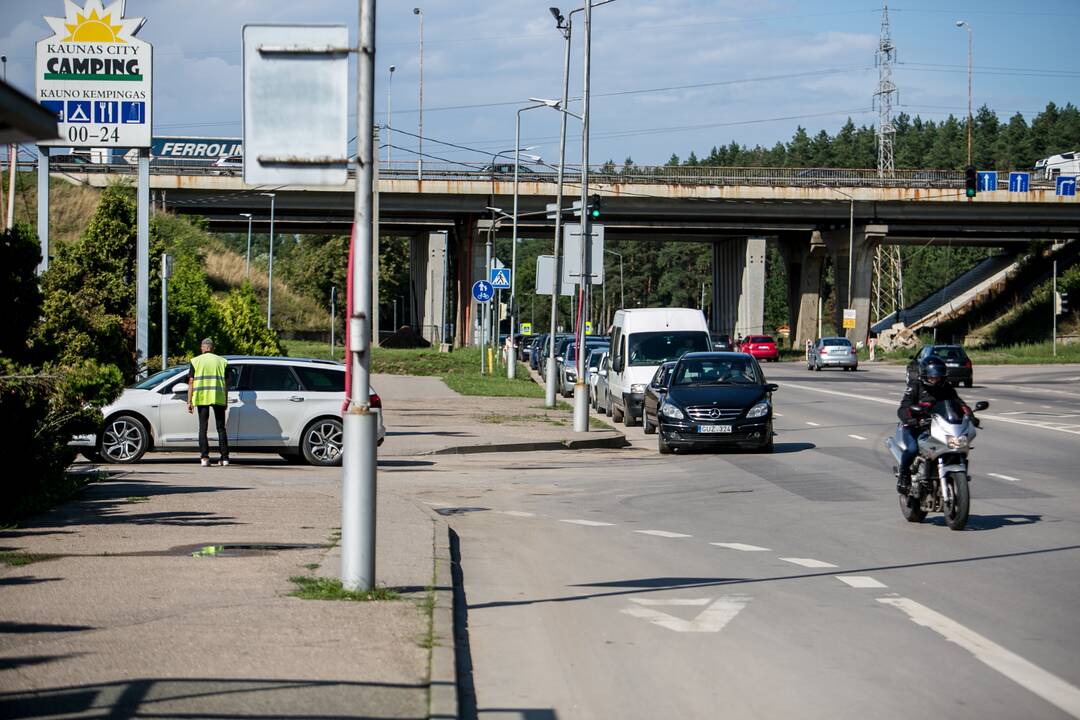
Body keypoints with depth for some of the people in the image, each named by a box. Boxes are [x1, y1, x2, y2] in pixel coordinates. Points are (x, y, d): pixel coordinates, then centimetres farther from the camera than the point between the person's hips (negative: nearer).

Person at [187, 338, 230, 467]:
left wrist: (189, 401, 3)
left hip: (201, 398, -1)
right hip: (219, 398, 1)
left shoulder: (196, 361, 6)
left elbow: (191, 382, 1)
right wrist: (226, 400, 13)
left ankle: (204, 457, -6)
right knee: (221, 427, 8)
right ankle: (225, 458, 4)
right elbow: (227, 383, 7)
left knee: (203, 427, 3)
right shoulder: (222, 361, 10)